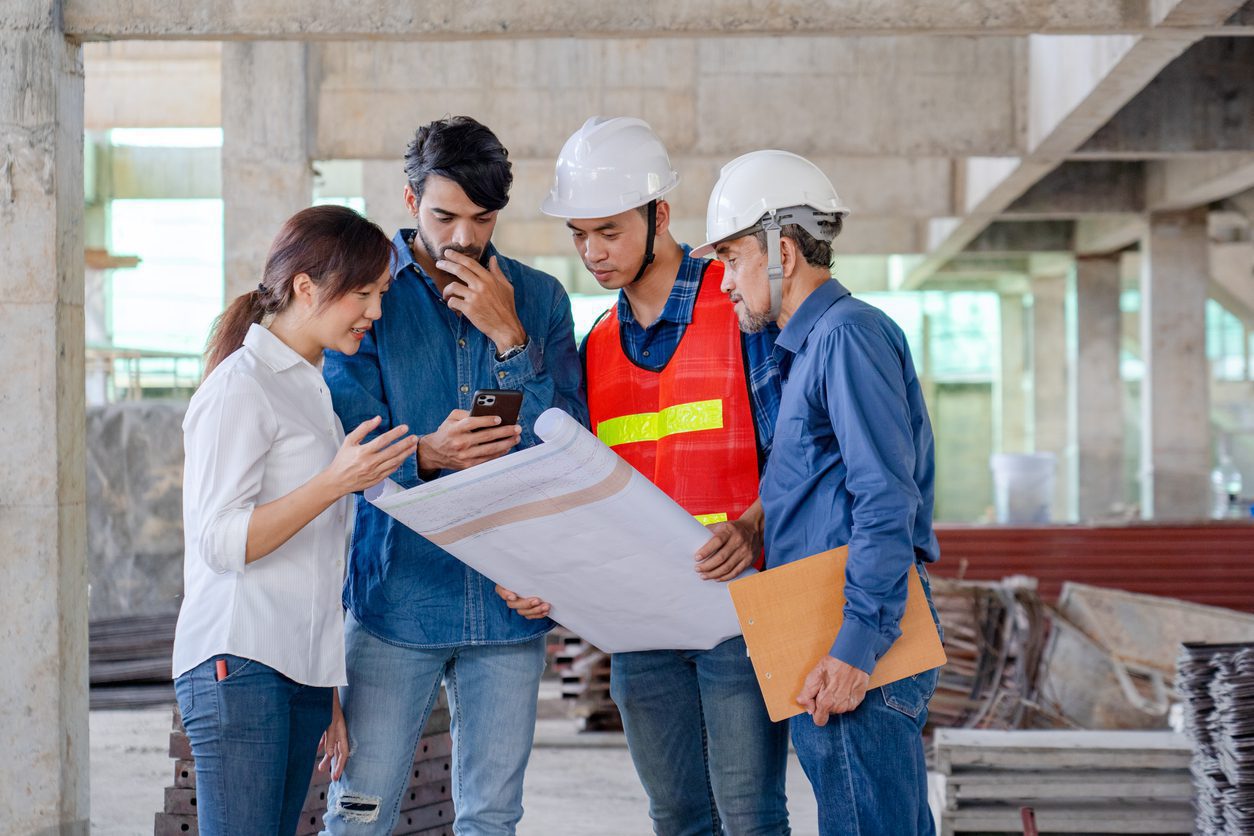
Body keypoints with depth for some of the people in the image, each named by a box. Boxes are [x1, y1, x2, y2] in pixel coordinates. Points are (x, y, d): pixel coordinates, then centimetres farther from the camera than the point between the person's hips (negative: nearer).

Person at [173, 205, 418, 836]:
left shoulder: (311, 391, 21)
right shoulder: (240, 387, -5)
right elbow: (220, 542, -13)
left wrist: (328, 695, 22)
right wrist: (336, 482, -20)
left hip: (301, 671, 8)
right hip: (239, 665, -8)